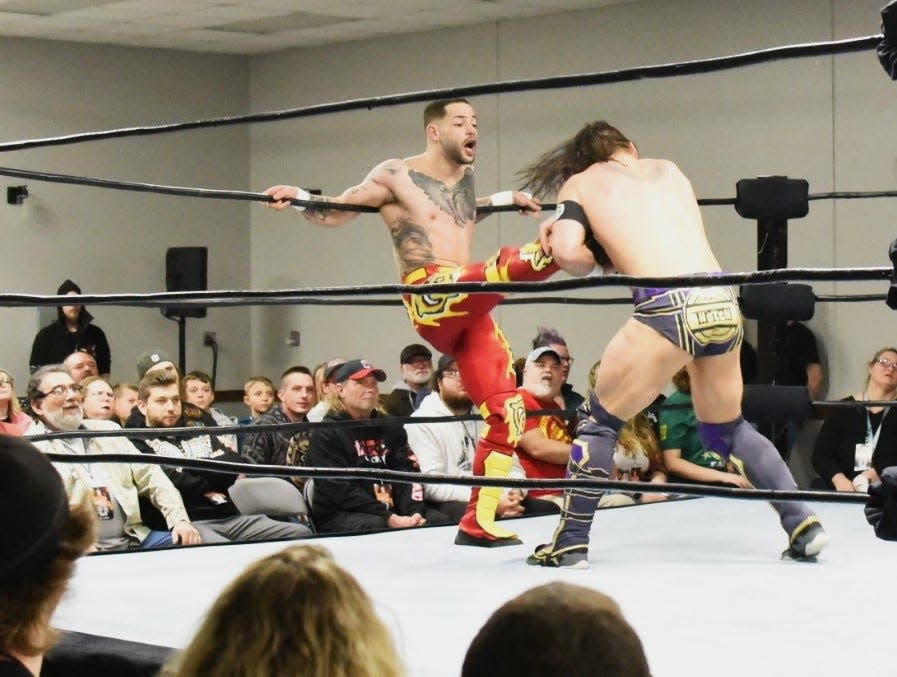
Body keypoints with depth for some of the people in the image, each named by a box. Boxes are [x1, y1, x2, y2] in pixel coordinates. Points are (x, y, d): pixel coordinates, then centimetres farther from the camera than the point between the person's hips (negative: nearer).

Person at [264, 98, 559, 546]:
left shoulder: (466, 178, 21)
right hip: (431, 300, -6)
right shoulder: (398, 176, 1)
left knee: (505, 412, -1)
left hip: (469, 312, 6)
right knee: (508, 267, -34)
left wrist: (504, 200, 39)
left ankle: (479, 523, 4)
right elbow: (334, 212, 6)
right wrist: (298, 198, -11)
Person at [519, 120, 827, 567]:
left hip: (667, 307, -5)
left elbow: (567, 252, -1)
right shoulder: (667, 170, 26)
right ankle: (804, 523, 19)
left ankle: (571, 544, 13)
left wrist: (593, 260, 18)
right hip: (722, 303, 5)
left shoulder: (579, 184, 13)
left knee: (601, 419, 14)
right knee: (726, 429, 24)